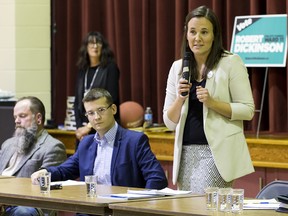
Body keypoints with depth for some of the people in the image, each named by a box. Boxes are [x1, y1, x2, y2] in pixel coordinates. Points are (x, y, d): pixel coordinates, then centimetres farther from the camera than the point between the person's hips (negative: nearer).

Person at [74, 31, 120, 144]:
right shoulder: (82, 71, 14)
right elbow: (77, 102, 13)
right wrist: (79, 127, -2)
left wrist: (90, 126, -11)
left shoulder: (110, 68, -2)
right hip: (83, 130, 5)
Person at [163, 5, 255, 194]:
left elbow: (248, 110, -6)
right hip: (186, 152, 5)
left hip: (217, 151, -5)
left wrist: (212, 102, -17)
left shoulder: (231, 63, -2)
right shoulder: (178, 67, 11)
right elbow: (170, 123, 11)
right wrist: (180, 98, -8)